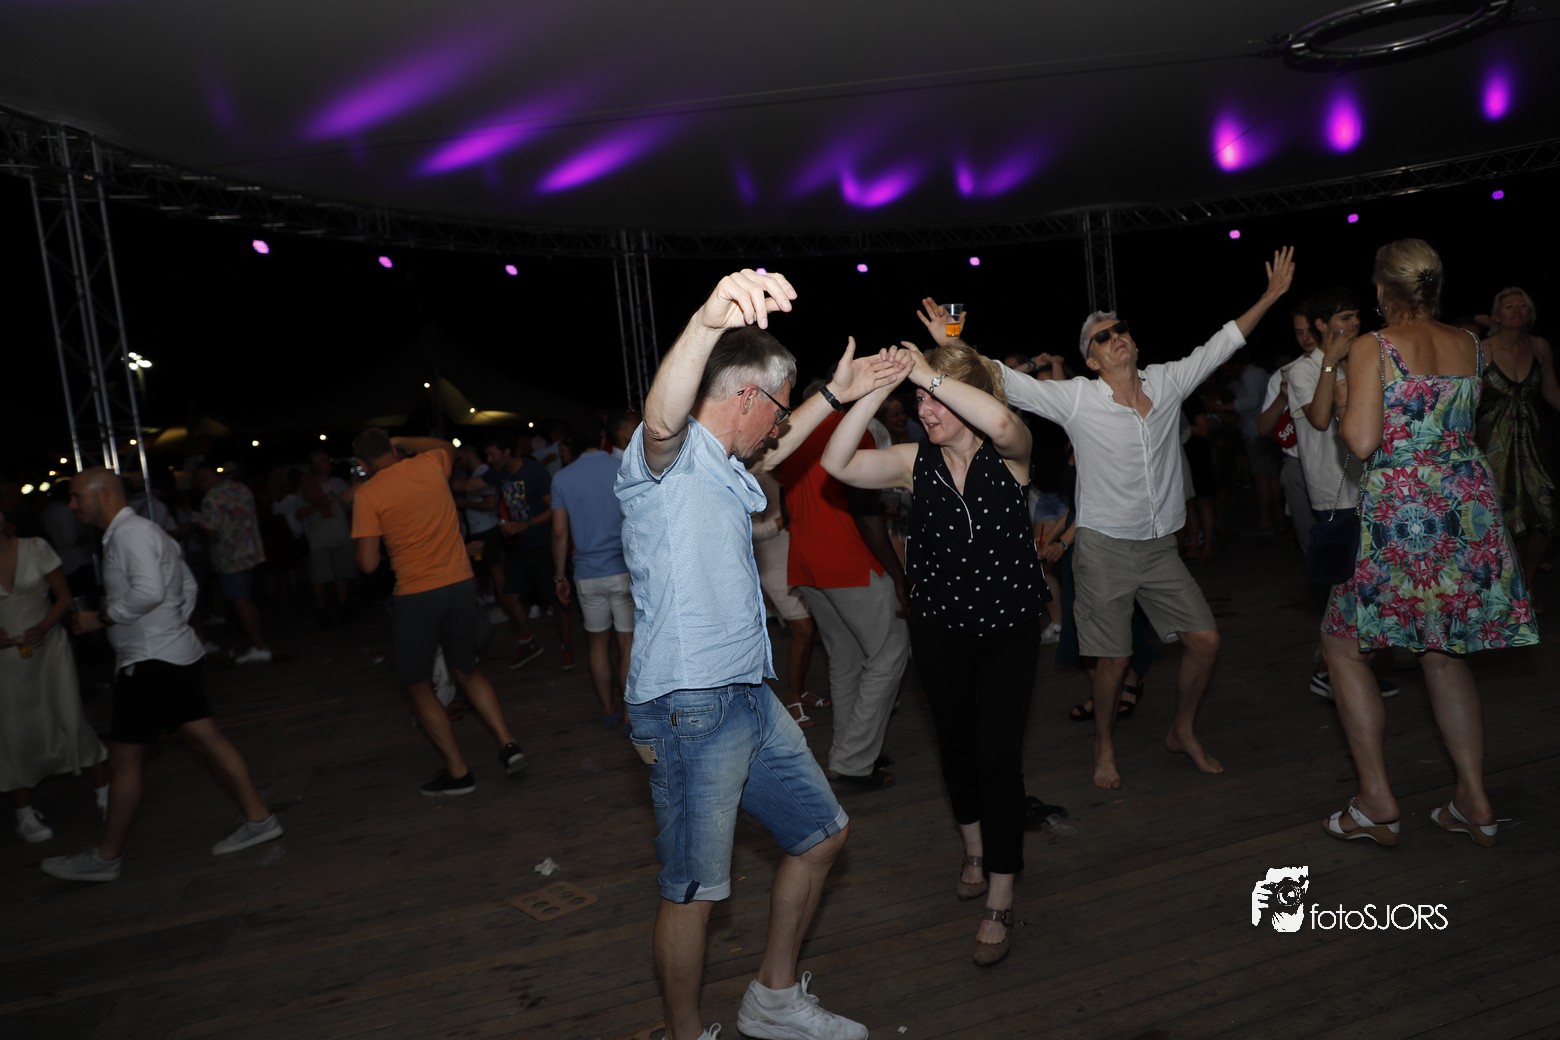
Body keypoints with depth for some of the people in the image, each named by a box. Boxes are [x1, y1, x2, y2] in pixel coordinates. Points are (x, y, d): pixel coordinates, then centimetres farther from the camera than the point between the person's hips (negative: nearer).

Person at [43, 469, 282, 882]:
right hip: (173, 653, 10)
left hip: (152, 662, -10)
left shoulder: (130, 533, -15)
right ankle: (258, 819, 12)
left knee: (123, 758, 2)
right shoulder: (141, 531, 17)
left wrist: (101, 618, -17)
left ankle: (105, 857, 14)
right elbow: (187, 585, 21)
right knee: (206, 739, 10)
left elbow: (148, 592, -28)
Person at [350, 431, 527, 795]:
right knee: (467, 671, 23)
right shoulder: (429, 465, 4)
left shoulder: (367, 494, -8)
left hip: (415, 597, -5)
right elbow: (447, 446, 30)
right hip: (461, 586, 5)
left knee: (417, 686, 13)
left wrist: (360, 551, 11)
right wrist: (399, 441, 28)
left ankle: (458, 772, 13)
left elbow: (368, 564, -11)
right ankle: (508, 743, 11)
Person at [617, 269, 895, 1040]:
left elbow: (774, 454, 40)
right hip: (689, 708, -10)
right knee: (694, 889, 1)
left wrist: (833, 394, 36)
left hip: (750, 699, 10)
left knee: (823, 833, 18)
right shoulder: (665, 457, -14)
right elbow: (663, 416, -39)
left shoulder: (726, 470, 17)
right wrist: (708, 323, -59)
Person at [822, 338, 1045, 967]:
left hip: (1009, 627, -3)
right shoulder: (916, 461, -4)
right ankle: (975, 850, 43)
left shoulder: (1009, 453, -10)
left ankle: (999, 903, 8)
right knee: (955, 742, 17)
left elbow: (1001, 423, -36)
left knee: (998, 755, -5)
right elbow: (838, 464, -19)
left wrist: (928, 374, -32)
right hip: (939, 629, 3)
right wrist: (874, 394, -26)